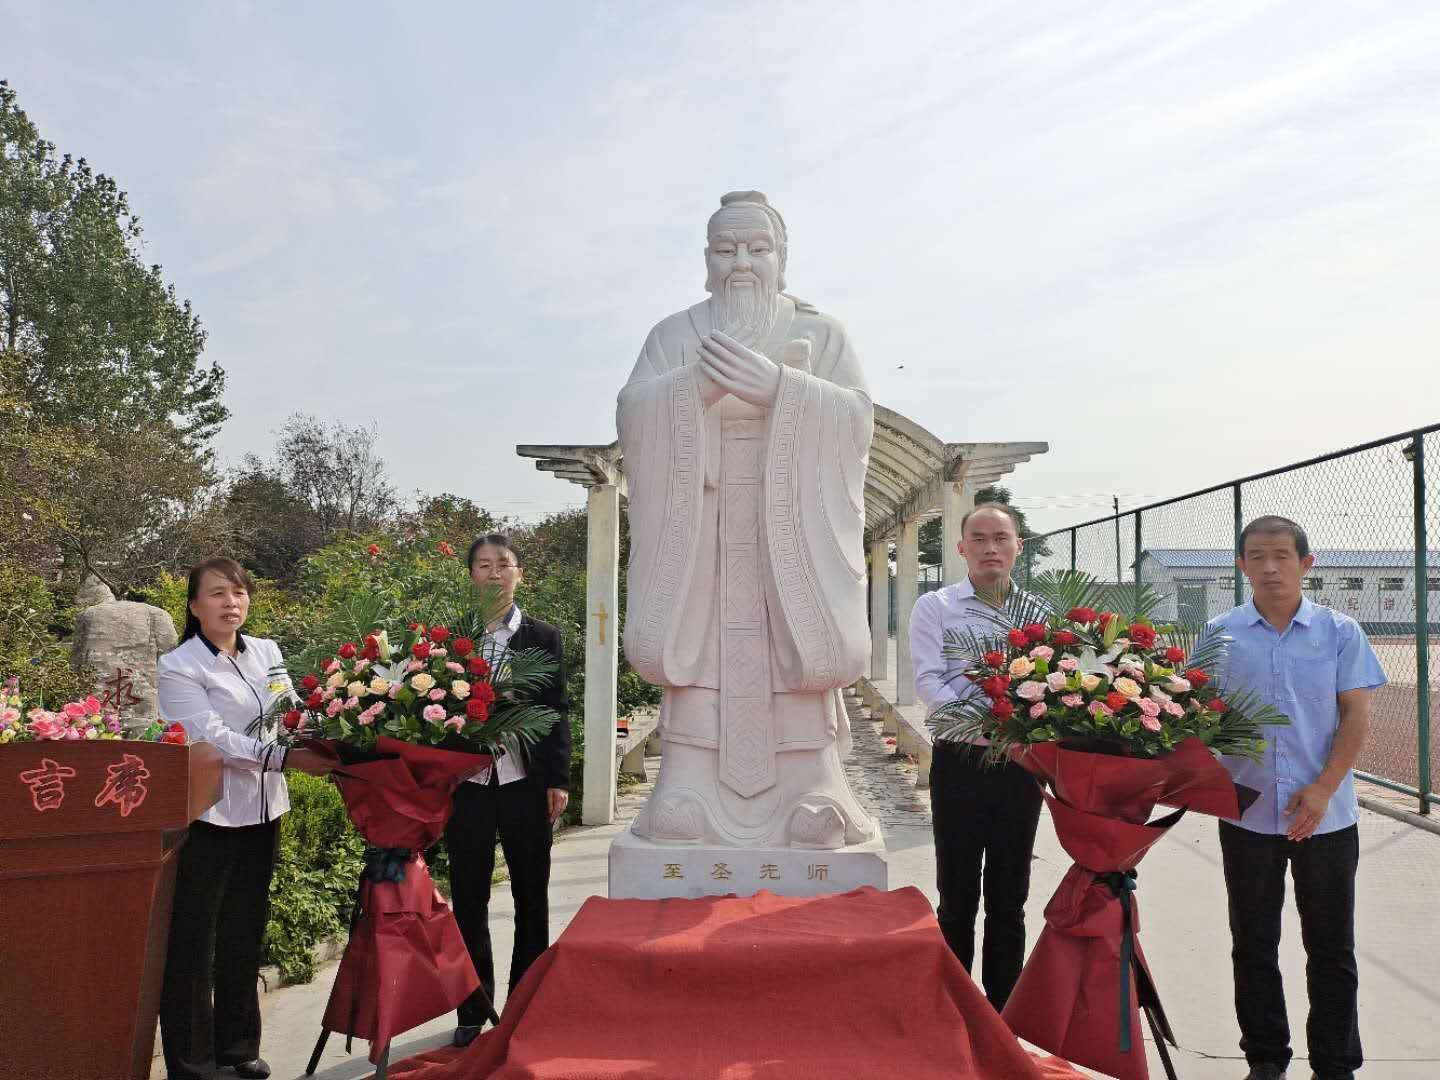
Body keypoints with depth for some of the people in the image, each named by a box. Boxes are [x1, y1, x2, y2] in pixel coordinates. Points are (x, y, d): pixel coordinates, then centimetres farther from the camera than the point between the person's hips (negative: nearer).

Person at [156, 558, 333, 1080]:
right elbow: (213, 738, -20)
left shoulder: (267, 653, 6)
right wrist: (285, 758, -29)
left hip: (262, 812, 6)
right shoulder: (178, 667, -10)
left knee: (244, 937, 17)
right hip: (205, 818, -5)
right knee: (192, 943, 2)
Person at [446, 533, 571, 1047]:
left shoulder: (542, 637, 3)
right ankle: (473, 1012, 23)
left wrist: (558, 781, -4)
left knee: (531, 899, 10)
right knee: (468, 900, 9)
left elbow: (556, 712, 2)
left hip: (525, 782, 0)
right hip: (466, 782, 0)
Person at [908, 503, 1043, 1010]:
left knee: (1010, 897, 13)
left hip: (1022, 764, 3)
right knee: (958, 896, 7)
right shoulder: (935, 607, 1)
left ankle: (1003, 1009, 26)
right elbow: (930, 682, -10)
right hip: (962, 763, -3)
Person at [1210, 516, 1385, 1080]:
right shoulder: (1220, 634, 0)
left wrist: (1323, 789, -11)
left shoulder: (1339, 632, -1)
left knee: (1331, 948, 10)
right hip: (1247, 815, 1)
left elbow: (1356, 715, -3)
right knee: (1253, 945, 11)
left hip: (1326, 815, -1)